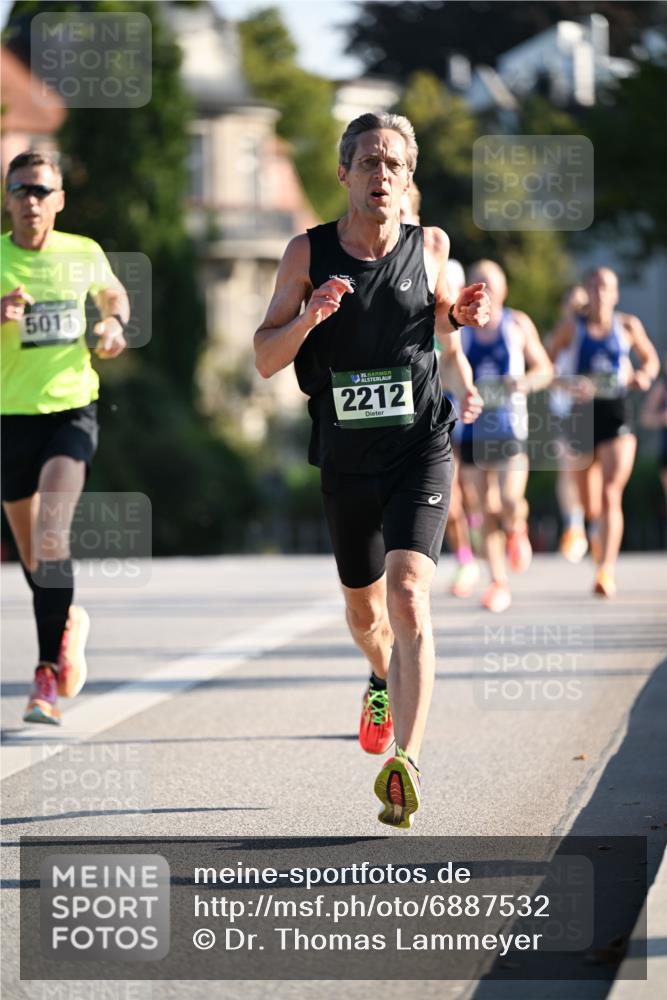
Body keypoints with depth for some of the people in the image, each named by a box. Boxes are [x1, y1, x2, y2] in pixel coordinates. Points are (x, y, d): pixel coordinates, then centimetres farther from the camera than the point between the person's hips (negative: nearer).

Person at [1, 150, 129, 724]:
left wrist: (115, 323, 3)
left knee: (51, 535, -22)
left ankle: (49, 673, -21)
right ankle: (69, 621, 44)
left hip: (73, 410, -1)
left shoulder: (84, 255, 3)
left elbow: (115, 294, 24)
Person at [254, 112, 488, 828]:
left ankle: (403, 764, -29)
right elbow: (265, 359, -1)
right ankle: (385, 681, 54)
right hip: (345, 458, 2)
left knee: (408, 596, -21)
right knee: (363, 610, 18)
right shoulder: (308, 252, -3)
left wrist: (460, 316, 0)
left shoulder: (429, 245, 0)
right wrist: (309, 316, -20)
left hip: (420, 449, -2)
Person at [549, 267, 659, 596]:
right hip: (583, 415, 1)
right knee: (590, 507, 10)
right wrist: (568, 385, -15)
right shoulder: (572, 328, 0)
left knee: (611, 495, -18)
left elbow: (650, 359, 17)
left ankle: (606, 571, -23)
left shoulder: (628, 325, 3)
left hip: (616, 415, -1)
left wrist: (644, 375, -4)